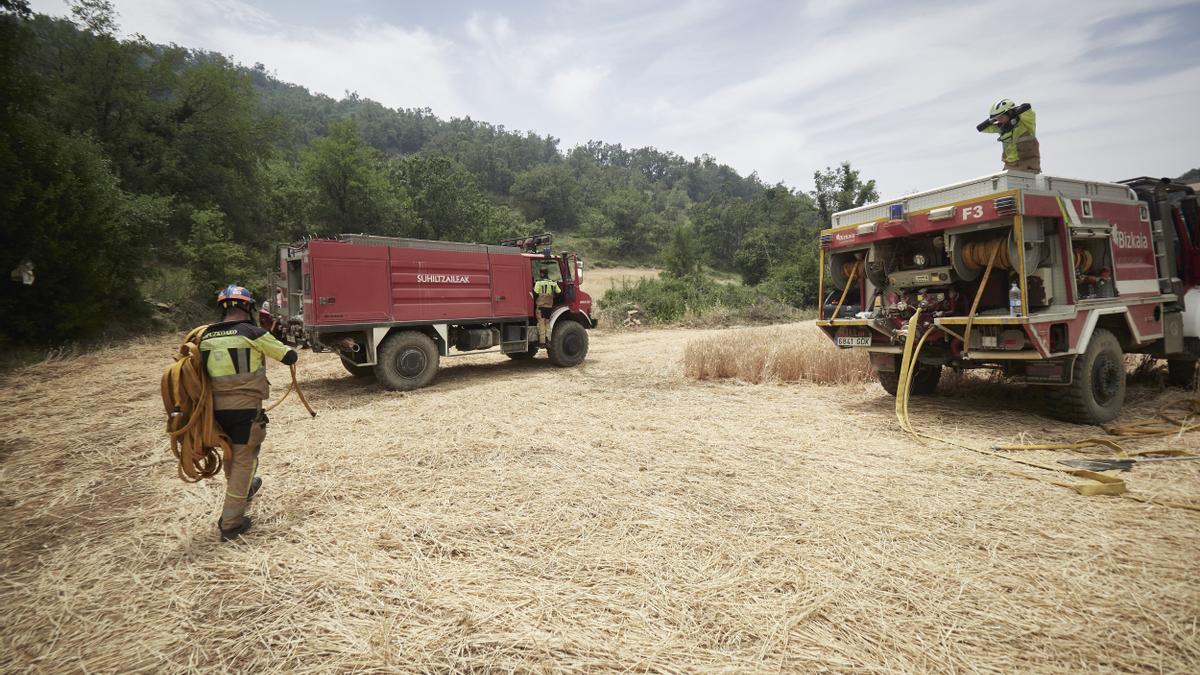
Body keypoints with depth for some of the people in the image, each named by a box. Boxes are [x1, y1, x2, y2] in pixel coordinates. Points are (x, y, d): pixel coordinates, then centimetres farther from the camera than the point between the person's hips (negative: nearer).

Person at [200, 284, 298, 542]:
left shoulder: (206, 336, 3)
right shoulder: (253, 333, -13)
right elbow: (289, 357, -6)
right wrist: (289, 350, 16)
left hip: (218, 409, 6)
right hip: (246, 409, -6)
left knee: (232, 455, 26)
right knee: (243, 461, 4)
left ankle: (243, 490, 52)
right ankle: (230, 524, 8)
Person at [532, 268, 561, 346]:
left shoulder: (538, 283, -7)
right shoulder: (553, 283, 7)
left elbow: (535, 293, -12)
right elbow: (559, 292, 8)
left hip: (541, 306, -4)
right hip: (550, 306, 4)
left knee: (541, 324, 0)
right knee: (548, 324, 14)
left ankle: (542, 341, -1)